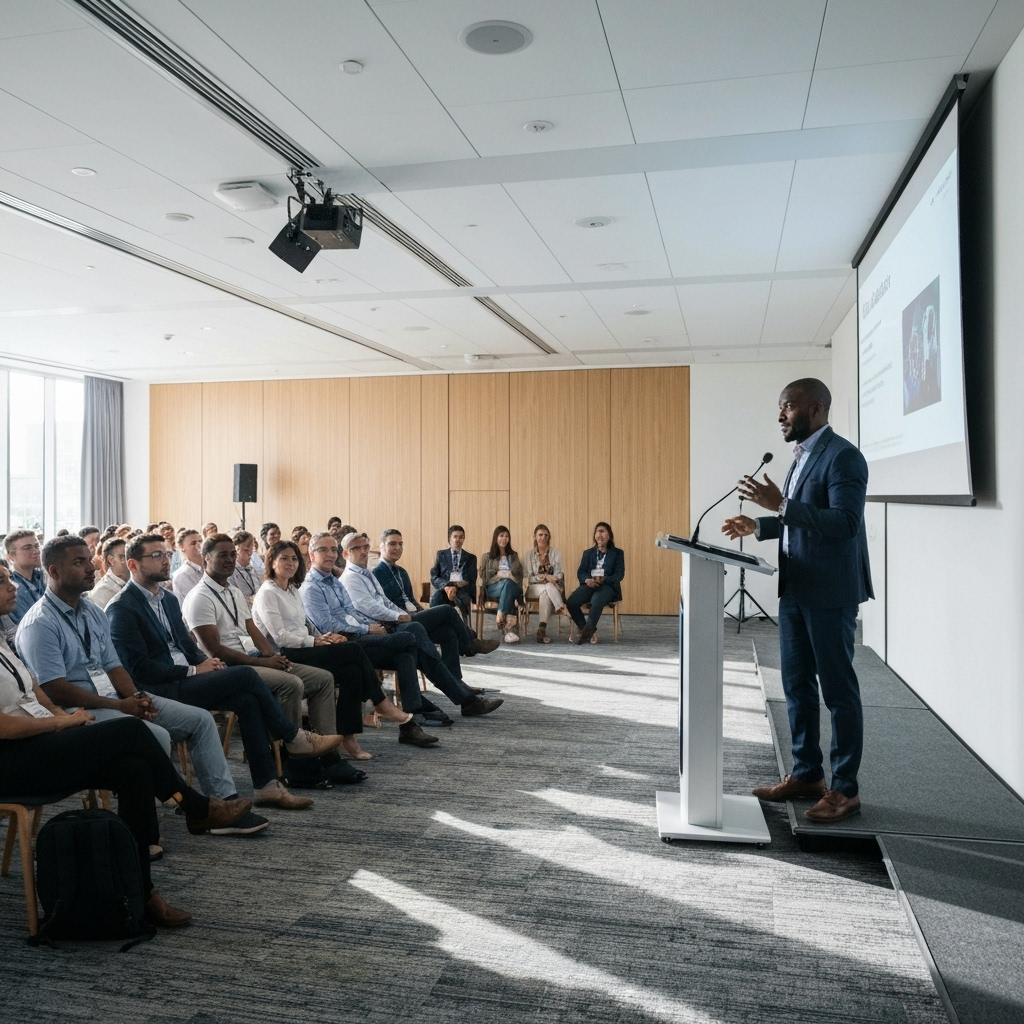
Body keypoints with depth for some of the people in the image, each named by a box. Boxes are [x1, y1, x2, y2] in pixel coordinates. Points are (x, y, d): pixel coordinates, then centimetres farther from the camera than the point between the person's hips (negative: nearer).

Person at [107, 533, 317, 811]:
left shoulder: (169, 599, 16)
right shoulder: (121, 609, -10)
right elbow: (140, 669, -16)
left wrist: (206, 662, -2)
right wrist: (193, 671, -15)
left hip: (183, 679, 8)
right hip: (158, 691, -8)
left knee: (247, 699, -16)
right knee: (244, 675, -20)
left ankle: (266, 786, -11)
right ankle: (292, 737, -1)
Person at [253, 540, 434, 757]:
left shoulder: (293, 590, 21)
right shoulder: (267, 593, -5)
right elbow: (279, 637, -14)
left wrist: (322, 637, 1)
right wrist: (315, 641, -15)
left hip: (303, 648, 8)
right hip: (286, 656, -8)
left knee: (352, 671, -19)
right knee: (354, 651, -22)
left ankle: (348, 736, -17)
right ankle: (381, 704, -5)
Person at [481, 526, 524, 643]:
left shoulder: (513, 555, 23)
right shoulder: (488, 557, 17)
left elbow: (519, 575, 14)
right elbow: (485, 577, 8)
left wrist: (510, 576, -8)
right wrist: (499, 575, -9)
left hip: (513, 587, 1)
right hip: (493, 587, -1)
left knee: (508, 583, -38)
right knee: (507, 583, -38)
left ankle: (500, 618, -50)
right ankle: (508, 626, -52)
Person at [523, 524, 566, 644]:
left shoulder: (556, 553, 8)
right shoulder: (529, 554, 8)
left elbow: (559, 575, 1)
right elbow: (529, 577, 1)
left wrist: (547, 577, -22)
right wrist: (546, 577, -17)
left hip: (553, 587, 0)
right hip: (534, 588, 0)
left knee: (545, 593, -36)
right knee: (548, 587, -35)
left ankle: (542, 628, -45)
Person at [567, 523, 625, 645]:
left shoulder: (617, 553, 11)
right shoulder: (588, 553, 19)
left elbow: (619, 574, -2)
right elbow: (580, 572, 7)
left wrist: (603, 580, -21)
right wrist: (587, 580, -18)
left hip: (608, 586, -3)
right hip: (589, 585, 4)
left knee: (596, 601, -40)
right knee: (571, 602, -26)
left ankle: (588, 630, -26)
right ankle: (587, 630, -7)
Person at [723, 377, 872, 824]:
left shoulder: (842, 456, -14)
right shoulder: (801, 456, 15)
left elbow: (845, 522, -25)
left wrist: (782, 505, -28)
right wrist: (759, 524, 9)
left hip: (829, 592, -9)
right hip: (795, 589, 10)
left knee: (838, 689, 0)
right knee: (796, 686, 14)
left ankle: (845, 789, 11)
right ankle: (806, 774, 26)